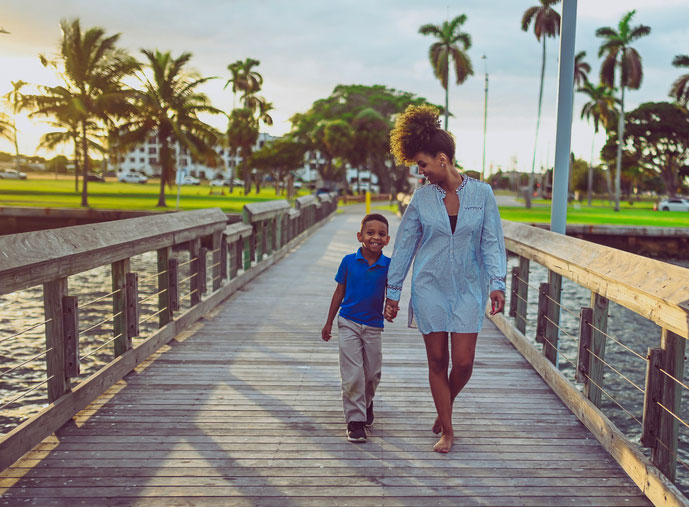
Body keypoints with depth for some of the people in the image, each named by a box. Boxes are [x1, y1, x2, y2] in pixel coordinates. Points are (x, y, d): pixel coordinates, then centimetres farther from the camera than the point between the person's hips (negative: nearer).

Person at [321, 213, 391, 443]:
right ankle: (355, 420, 6)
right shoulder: (349, 261, -5)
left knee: (372, 374, 11)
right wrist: (329, 323, 8)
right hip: (349, 323, -1)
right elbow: (339, 292, 4)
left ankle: (366, 403, 41)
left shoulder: (388, 265, -6)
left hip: (373, 326, 1)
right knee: (352, 375, -5)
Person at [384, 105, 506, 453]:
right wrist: (393, 291, 6)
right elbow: (404, 245, 4)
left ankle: (445, 408, 31)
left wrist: (496, 283, -11)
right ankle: (447, 430, 21)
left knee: (463, 364, -2)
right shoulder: (422, 197, 0)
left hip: (468, 288, -1)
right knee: (437, 361, 5)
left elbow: (491, 241, -1)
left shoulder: (482, 193, -2)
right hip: (429, 287, 1)